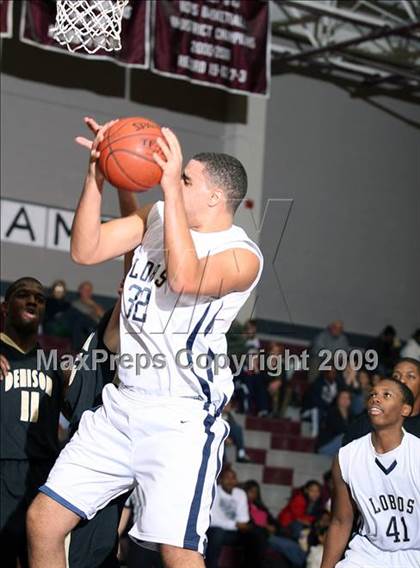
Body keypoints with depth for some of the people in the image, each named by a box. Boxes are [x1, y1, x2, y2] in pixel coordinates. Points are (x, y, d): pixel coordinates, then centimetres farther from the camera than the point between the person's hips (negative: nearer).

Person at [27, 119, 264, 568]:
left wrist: (172, 186, -28)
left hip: (181, 417, -7)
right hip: (123, 405, 7)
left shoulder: (243, 255, -11)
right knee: (43, 520, 6)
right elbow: (85, 250, 5)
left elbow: (185, 279, -30)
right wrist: (96, 175, -6)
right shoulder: (157, 218, 11)